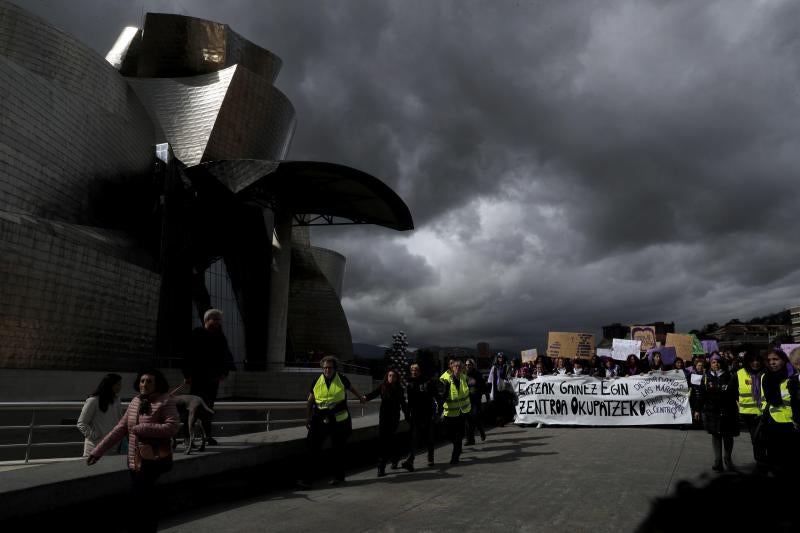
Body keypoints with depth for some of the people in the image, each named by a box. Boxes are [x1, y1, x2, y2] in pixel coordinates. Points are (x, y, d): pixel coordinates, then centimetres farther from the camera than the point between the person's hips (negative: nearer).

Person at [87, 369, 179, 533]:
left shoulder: (165, 401, -11)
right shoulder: (135, 401, 8)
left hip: (155, 460, -6)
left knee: (137, 503, -8)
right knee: (146, 502, 16)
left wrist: (142, 428, -20)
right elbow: (120, 428, 10)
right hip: (135, 461, 6)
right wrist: (98, 450, 7)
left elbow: (172, 427, -22)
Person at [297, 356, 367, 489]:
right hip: (320, 421, 1)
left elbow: (352, 388, 19)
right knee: (314, 450, -5)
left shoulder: (342, 380, -2)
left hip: (339, 421, -1)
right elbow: (310, 401, 9)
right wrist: (308, 418, 8)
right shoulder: (316, 382, 1)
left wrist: (361, 397, 32)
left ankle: (339, 476, 25)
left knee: (338, 450, 9)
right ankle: (307, 479, -2)